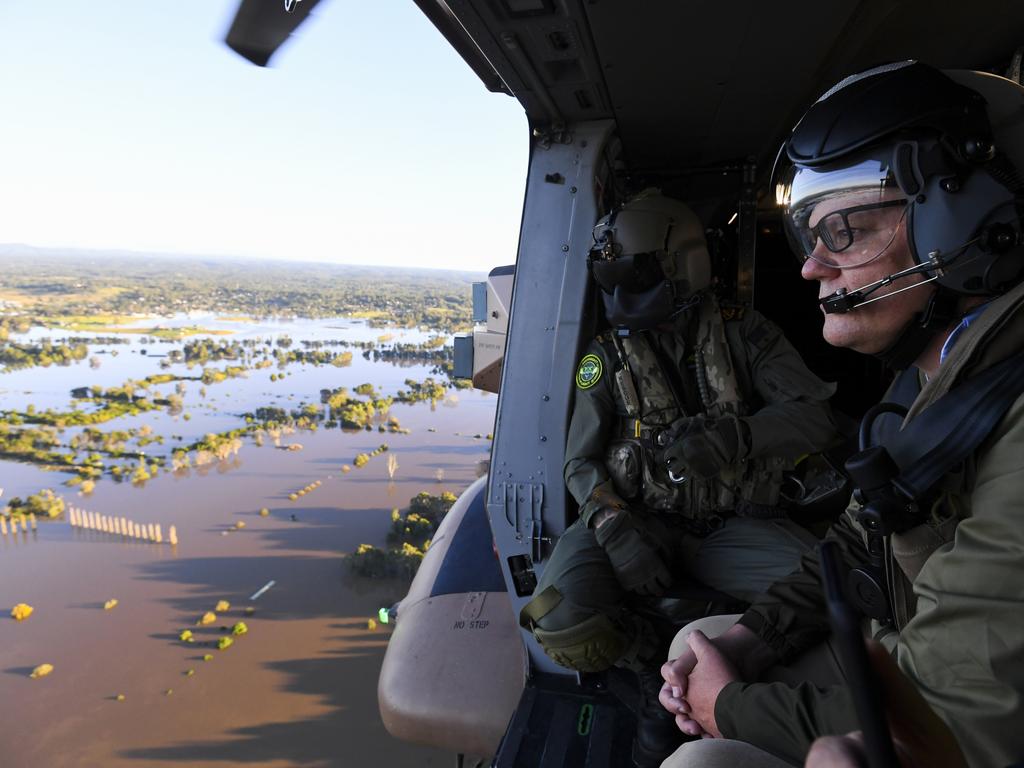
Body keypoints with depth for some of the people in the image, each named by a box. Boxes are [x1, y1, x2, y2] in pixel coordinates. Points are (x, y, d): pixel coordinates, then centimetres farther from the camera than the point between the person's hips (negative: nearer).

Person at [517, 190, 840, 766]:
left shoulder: (746, 335, 0)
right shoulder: (607, 358, 2)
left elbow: (816, 417, -9)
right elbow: (583, 464, 1)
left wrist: (735, 434, -30)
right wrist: (616, 528, -20)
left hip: (735, 525, 1)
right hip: (641, 521, 0)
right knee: (563, 618, -28)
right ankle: (662, 672, 5)